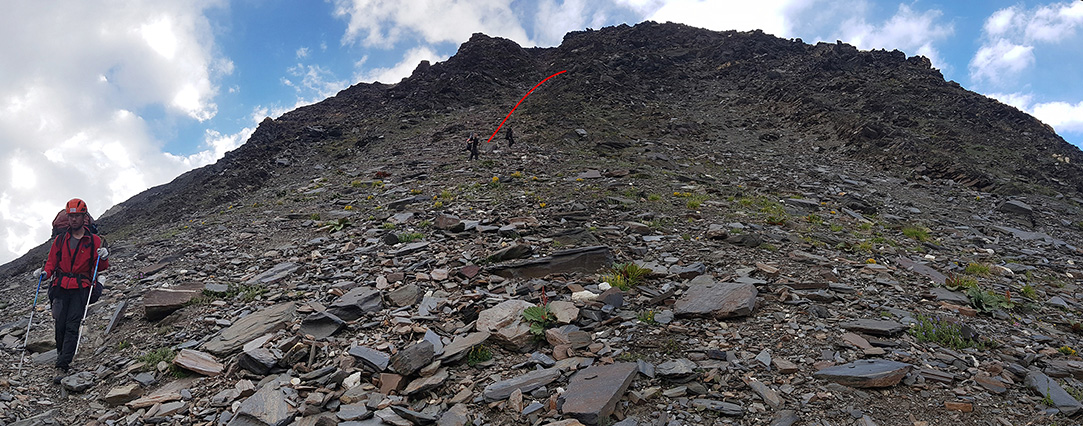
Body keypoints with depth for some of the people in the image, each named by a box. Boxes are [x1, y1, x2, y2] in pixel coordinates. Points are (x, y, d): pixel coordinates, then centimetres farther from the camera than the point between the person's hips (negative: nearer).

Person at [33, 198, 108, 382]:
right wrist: (45, 272, -6)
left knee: (72, 326, -10)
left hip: (81, 288, -3)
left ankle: (63, 366, -14)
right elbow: (52, 262, 14)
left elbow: (100, 268, 6)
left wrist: (103, 258, -15)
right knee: (60, 325, -2)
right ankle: (61, 355, 23)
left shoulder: (94, 241, 6)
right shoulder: (60, 240, 13)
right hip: (61, 286, 3)